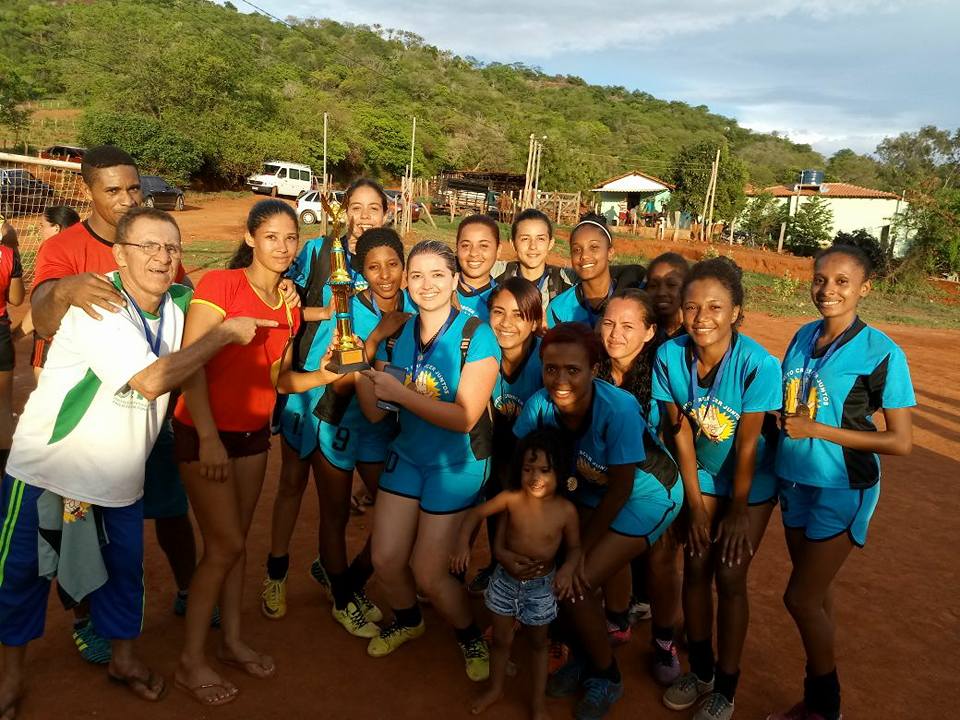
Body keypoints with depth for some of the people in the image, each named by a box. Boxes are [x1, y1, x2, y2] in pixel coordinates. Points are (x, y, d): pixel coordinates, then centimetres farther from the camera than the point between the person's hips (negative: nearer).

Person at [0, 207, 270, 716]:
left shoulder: (180, 302, -5)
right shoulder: (96, 305, -25)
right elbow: (152, 380, -34)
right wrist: (225, 334, -25)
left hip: (120, 475, 5)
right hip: (48, 467, -4)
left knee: (124, 569, 15)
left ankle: (124, 657, 37)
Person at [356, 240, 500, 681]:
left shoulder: (476, 336, -18)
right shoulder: (396, 335, -2)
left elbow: (465, 417, -25)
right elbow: (375, 412, -5)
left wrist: (400, 393, -28)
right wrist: (358, 370, -22)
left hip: (455, 464, -4)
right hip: (405, 456, 5)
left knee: (427, 573, 1)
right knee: (385, 561, 5)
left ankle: (470, 636, 32)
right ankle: (408, 620, 39)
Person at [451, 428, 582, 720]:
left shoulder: (566, 510, -21)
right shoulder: (511, 498, -21)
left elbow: (574, 547, -6)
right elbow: (476, 513, -8)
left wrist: (567, 570, -24)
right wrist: (463, 544, -21)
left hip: (541, 586, -1)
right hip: (506, 579, 1)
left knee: (538, 642, 20)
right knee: (501, 639, 20)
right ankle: (495, 688, 46)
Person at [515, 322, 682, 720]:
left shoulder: (618, 410, -34)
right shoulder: (540, 405, -21)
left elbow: (620, 490, -23)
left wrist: (580, 550, -16)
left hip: (647, 494, -5)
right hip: (594, 490, 5)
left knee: (574, 583, -11)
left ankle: (607, 678, 17)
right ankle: (581, 658, 27)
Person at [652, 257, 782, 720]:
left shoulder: (758, 364, -30)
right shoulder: (670, 356, -21)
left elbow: (747, 446, -21)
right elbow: (681, 433, -11)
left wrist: (739, 512, -10)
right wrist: (695, 506, -6)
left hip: (752, 482, -3)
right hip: (703, 475, 3)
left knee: (729, 576, 0)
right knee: (695, 568, 7)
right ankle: (701, 671, 30)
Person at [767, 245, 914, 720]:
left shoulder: (881, 352, -16)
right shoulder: (803, 337, 1)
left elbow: (901, 441, -16)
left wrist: (816, 430, -19)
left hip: (843, 490, -5)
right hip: (795, 481, 5)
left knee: (800, 598, 0)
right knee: (814, 594, 16)